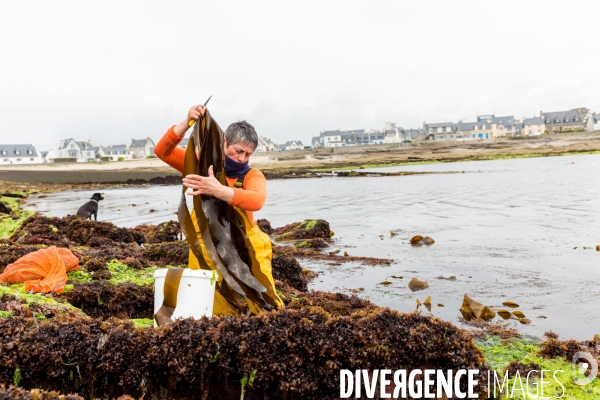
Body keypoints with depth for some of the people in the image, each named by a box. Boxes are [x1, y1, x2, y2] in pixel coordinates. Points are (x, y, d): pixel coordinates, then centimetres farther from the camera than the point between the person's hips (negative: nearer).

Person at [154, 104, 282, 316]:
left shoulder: (252, 176, -6)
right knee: (215, 314, 0)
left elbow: (257, 200, -29)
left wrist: (218, 190, -44)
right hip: (207, 251, 1)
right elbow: (162, 151, -5)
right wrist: (187, 122, -18)